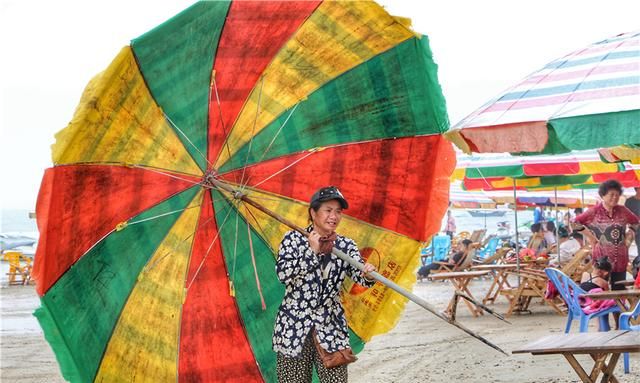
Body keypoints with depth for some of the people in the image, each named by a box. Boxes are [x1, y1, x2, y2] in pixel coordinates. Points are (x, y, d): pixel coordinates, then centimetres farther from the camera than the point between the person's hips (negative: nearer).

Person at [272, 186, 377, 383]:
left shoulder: (346, 246, 7)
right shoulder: (293, 239, 1)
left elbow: (359, 275, -9)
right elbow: (283, 273, -13)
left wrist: (368, 274, -32)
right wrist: (312, 251, -15)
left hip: (331, 328, 2)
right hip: (294, 325, -2)